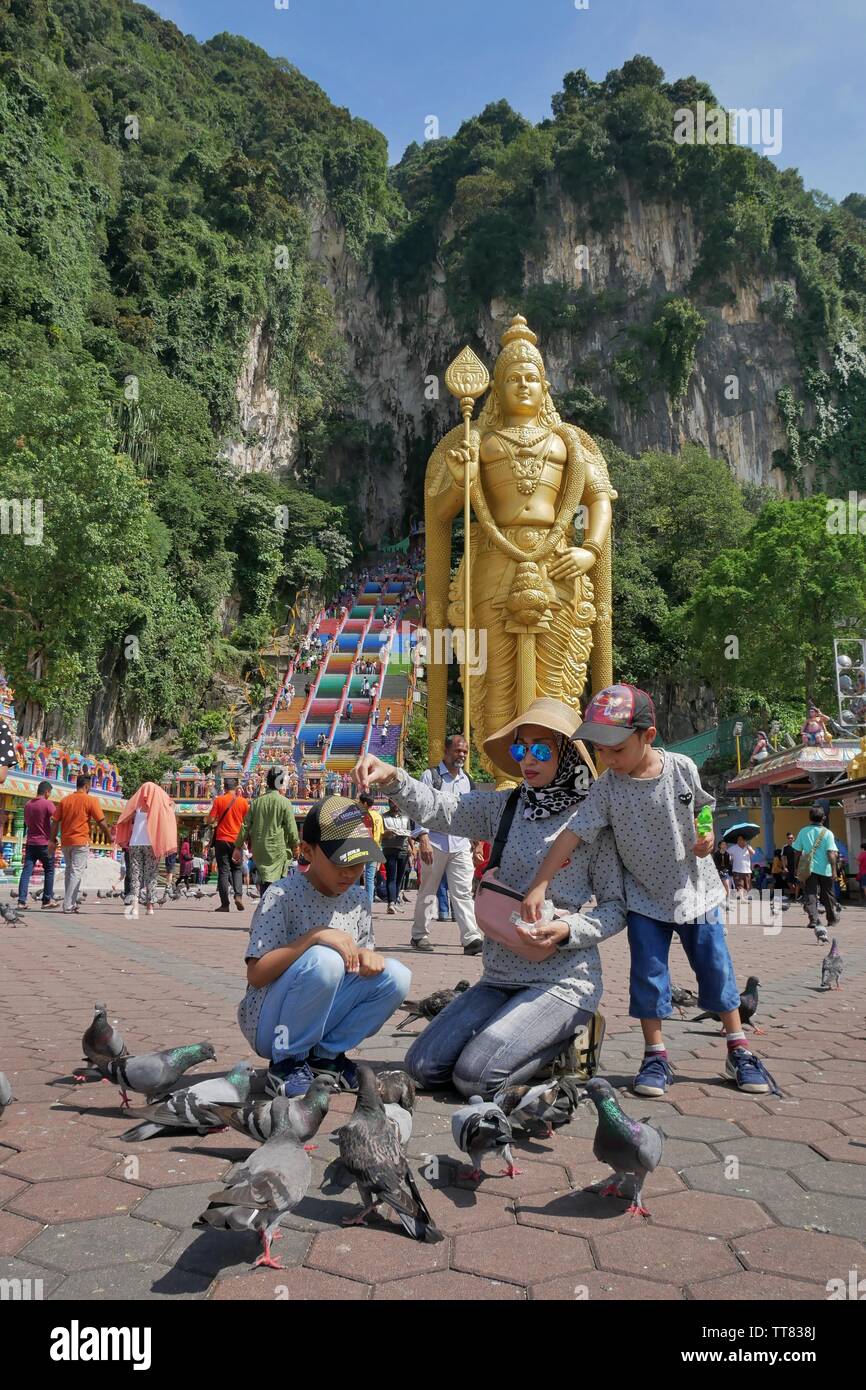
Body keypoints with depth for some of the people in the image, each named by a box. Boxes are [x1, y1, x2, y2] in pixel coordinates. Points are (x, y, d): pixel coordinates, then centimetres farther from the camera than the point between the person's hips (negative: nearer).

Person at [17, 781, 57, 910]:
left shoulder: (28, 805, 10)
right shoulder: (47, 803, -10)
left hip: (30, 843, 5)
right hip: (44, 843, -5)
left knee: (26, 871, 0)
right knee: (49, 871, 8)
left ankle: (21, 901, -9)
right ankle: (47, 900, 10)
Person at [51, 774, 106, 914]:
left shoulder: (65, 800, 8)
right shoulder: (91, 800, -5)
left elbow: (55, 821, 6)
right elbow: (101, 822, -8)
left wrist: (53, 840, 11)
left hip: (65, 841, 5)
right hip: (81, 841, -5)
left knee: (69, 870, 18)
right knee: (77, 872, -3)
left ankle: (69, 901, 19)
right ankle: (69, 905, -8)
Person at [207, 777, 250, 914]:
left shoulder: (219, 800, -5)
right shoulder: (243, 801, -1)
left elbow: (210, 820, -8)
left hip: (222, 840, -1)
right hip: (237, 840, 1)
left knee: (223, 871, 2)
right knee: (236, 869, 16)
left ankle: (225, 904, 0)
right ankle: (238, 895, -5)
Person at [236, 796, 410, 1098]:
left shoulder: (358, 898, 4)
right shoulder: (282, 895, -16)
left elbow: (358, 959, 11)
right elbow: (255, 975, -21)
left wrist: (367, 956, -13)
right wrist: (313, 936, -31)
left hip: (318, 1023, 6)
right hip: (268, 1025, -6)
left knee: (395, 976, -13)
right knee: (323, 960, -33)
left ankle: (325, 1056, 2)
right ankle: (288, 1062, -11)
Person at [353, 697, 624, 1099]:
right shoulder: (504, 808, 5)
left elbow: (616, 907, -4)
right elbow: (435, 807, -8)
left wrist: (569, 930, -22)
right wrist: (392, 778, -27)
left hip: (562, 980, -6)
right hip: (501, 975, 6)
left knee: (474, 1077, -18)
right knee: (424, 1066, 1)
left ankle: (567, 1038, 6)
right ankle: (539, 1034, 16)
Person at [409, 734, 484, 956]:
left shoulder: (465, 780, 18)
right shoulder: (430, 775, 1)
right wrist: (424, 839, -15)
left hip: (460, 845, 4)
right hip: (435, 843, -4)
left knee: (463, 892, -5)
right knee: (428, 891, 6)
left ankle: (471, 938, -12)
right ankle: (420, 935, 17)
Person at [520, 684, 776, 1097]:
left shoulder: (682, 767, -13)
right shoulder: (608, 787, -16)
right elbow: (573, 833, -21)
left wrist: (706, 835, -13)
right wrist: (539, 885, -28)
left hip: (695, 889, 1)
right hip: (645, 897, 0)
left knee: (716, 968, 8)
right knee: (648, 975, 1)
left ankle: (739, 1051, 23)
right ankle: (655, 1056, 16)